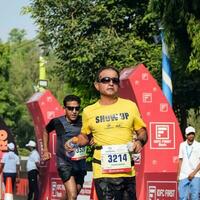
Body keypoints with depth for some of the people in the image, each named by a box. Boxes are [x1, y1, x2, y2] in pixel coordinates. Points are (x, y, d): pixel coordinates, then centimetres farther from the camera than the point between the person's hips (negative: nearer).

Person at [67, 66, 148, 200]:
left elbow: (142, 131, 15)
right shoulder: (89, 111, 6)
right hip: (103, 173, -2)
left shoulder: (130, 106, 7)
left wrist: (140, 141, -6)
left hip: (127, 172, 2)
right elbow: (85, 136, 21)